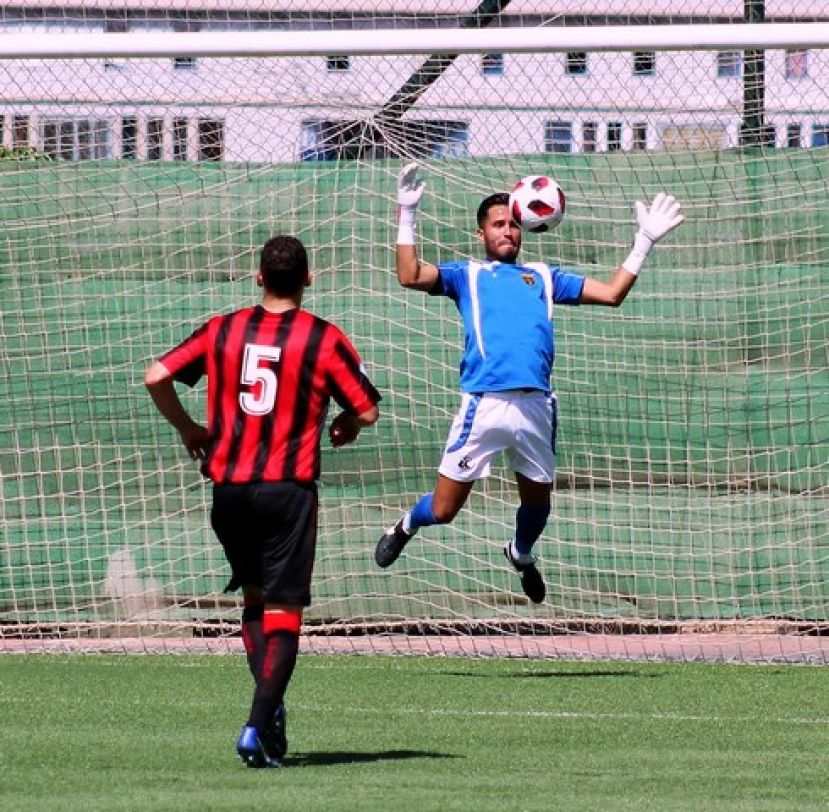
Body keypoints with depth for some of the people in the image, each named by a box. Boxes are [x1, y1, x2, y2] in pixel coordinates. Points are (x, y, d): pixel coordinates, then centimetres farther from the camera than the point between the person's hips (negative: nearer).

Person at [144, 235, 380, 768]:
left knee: (255, 598, 21)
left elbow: (157, 377, 1)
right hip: (289, 487, -3)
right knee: (284, 611, -2)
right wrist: (347, 425, 21)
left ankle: (270, 708, 9)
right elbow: (368, 409, -2)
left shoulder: (222, 331, 4)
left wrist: (187, 428, 16)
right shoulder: (324, 339, -3)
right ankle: (258, 726, -14)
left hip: (229, 486, 3)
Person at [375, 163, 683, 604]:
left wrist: (644, 242, 15)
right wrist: (407, 216, -4)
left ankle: (521, 553, 48)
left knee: (537, 500, 15)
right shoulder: (466, 274, 15)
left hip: (536, 405, 3)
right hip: (484, 403, -3)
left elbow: (611, 293, 20)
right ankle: (405, 526, 34)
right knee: (442, 510, 0)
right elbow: (410, 276, 0)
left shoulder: (543, 277, 23)